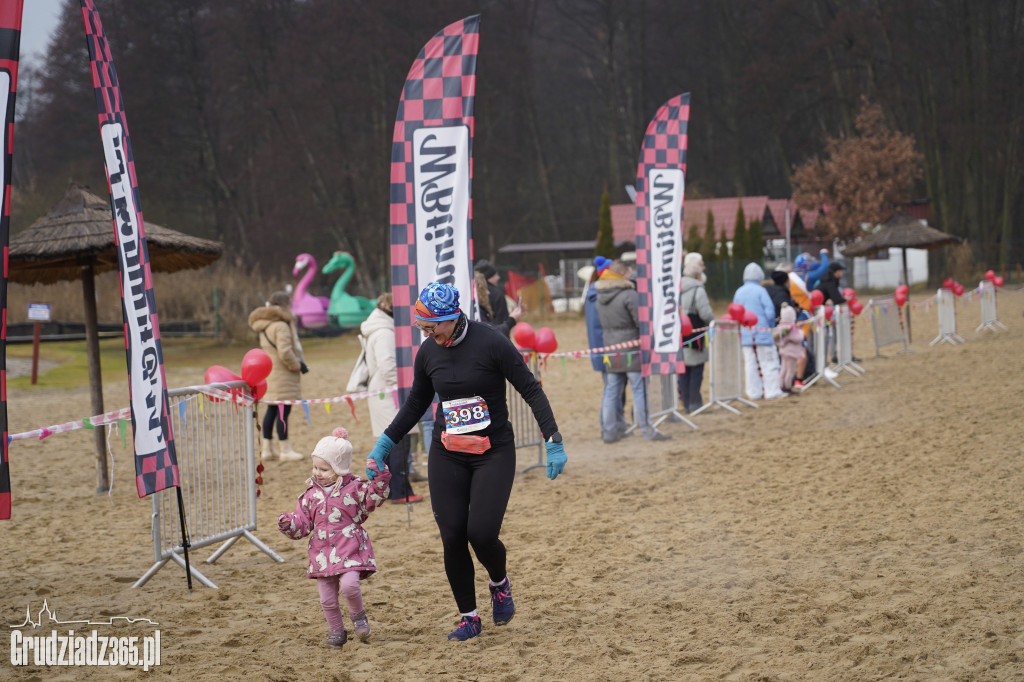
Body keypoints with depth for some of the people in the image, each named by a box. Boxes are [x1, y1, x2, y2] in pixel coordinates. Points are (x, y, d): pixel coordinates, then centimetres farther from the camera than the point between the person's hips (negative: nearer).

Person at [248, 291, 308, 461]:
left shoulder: (265, 326, 14)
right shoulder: (281, 326, -16)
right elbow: (285, 352, -24)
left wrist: (297, 363, 11)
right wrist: (298, 365, -9)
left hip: (270, 374, 10)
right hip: (282, 376, -10)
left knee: (272, 410, 15)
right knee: (283, 411, -6)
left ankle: (267, 448, 20)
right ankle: (286, 450, -4)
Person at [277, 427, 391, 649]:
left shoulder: (354, 487, -1)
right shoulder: (312, 494, 9)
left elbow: (373, 499, -13)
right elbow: (302, 523, 9)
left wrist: (380, 480, -27)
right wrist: (289, 524, -11)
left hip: (350, 550, -4)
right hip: (323, 553, 4)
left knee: (349, 584, -25)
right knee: (327, 599, 4)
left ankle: (358, 615, 5)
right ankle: (336, 632, 26)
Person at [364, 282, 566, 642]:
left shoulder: (491, 342, -15)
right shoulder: (428, 352, 1)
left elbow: (531, 390, -9)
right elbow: (416, 403, 17)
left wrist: (553, 441, -13)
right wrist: (384, 444, 13)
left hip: (494, 453, -4)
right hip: (447, 456, 4)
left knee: (482, 534, -14)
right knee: (453, 538, -3)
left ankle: (500, 583, 20)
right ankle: (469, 617, 13)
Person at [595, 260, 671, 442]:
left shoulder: (600, 297, 9)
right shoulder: (628, 295, -14)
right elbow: (641, 322, -12)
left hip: (611, 350, 7)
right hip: (631, 351, -7)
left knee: (611, 391, 10)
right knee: (640, 391, -2)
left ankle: (608, 431, 12)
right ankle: (647, 430, 0)